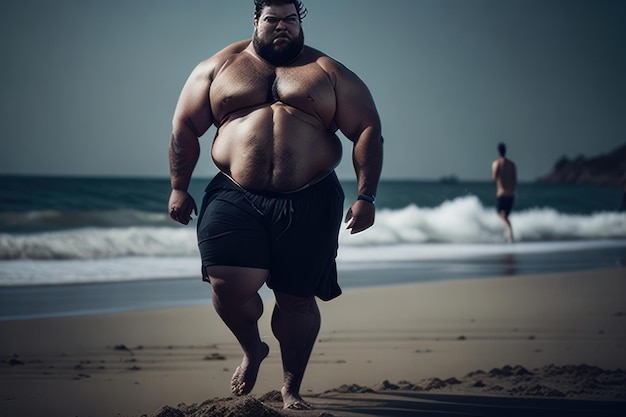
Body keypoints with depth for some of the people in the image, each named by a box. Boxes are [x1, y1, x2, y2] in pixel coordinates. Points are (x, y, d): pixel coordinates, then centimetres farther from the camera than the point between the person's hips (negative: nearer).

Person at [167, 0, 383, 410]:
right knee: (229, 286, -15)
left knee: (297, 298, 4)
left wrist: (366, 196, -7)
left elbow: (368, 132, 3)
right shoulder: (219, 68, 11)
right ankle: (252, 350, 17)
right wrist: (178, 188, 6)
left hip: (309, 204, 0)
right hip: (235, 198, 0)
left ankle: (292, 387, 24)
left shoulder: (331, 74, 7)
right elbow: (185, 127, 13)